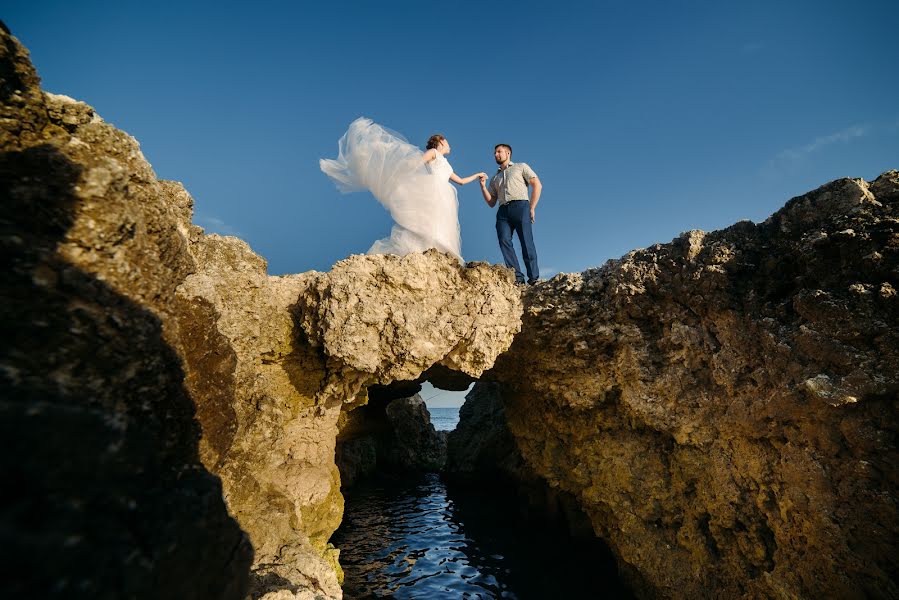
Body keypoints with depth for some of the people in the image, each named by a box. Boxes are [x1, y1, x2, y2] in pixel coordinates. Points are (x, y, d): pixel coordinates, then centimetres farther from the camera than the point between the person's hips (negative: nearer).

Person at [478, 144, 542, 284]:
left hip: (520, 206, -4)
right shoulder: (494, 178, 31)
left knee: (526, 242, -13)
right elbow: (491, 203, 24)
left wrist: (531, 208, -3)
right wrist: (483, 186, 11)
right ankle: (517, 277, -19)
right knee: (504, 241, -18)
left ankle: (534, 278, -11)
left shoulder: (521, 167, 19)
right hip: (503, 211, 4)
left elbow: (537, 185, 7)